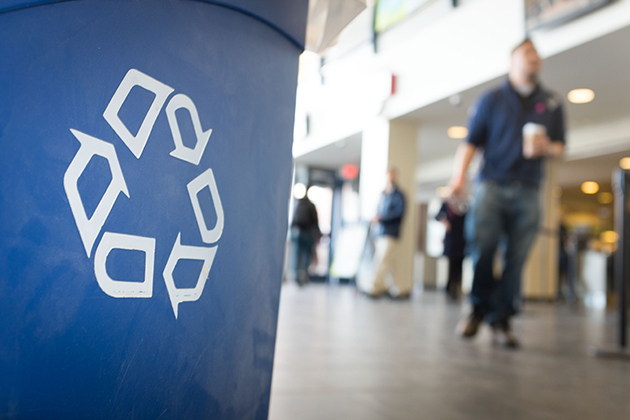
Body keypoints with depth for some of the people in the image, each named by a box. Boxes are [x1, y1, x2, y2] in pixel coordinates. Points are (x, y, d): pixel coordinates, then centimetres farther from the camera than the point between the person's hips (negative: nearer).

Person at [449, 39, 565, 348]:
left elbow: (560, 146, 19)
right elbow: (471, 142, 2)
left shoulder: (552, 103, 18)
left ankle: (502, 320, 5)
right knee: (482, 247, -13)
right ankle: (479, 308, 7)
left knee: (516, 257, -4)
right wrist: (459, 175, -14)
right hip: (491, 184, -2)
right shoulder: (492, 99, 9)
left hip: (528, 192, 2)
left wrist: (547, 148, -5)